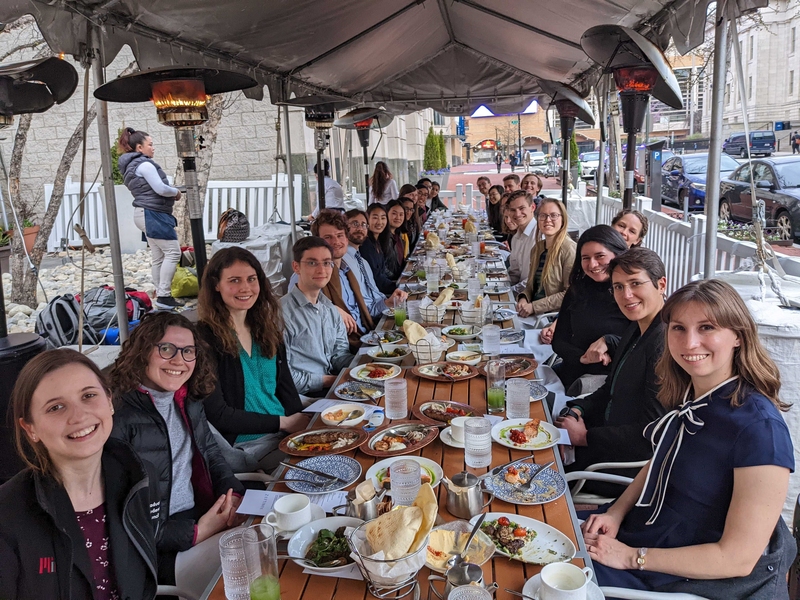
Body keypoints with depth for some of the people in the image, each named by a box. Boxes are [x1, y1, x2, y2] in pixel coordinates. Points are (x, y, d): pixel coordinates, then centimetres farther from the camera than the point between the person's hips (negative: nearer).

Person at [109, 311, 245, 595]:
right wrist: (195, 533, -19)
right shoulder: (118, 416, -16)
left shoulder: (188, 401, 8)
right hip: (159, 549, -7)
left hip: (204, 519, 7)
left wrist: (233, 495, -5)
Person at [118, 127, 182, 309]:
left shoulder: (131, 166, 19)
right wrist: (176, 192, 0)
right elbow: (160, 189, -19)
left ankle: (161, 296, 13)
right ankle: (164, 296, -11)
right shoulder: (145, 164, -13)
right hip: (153, 214, -10)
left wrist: (171, 194, 9)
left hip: (145, 213, 10)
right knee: (173, 252, -9)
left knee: (158, 256, 10)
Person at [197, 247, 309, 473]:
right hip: (244, 445, -7)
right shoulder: (204, 337, -11)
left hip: (286, 431, 7)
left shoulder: (267, 328, 8)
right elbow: (217, 414, -12)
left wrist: (301, 422, -6)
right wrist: (284, 422, -12)